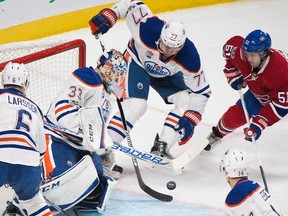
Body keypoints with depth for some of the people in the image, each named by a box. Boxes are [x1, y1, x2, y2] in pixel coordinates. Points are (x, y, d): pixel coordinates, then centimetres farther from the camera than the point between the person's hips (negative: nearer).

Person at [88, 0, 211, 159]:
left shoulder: (189, 58, -33)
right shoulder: (147, 29, -40)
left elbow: (201, 91, -24)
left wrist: (190, 119, -29)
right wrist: (107, 16, -29)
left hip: (165, 74, 4)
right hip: (137, 61, -4)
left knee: (186, 101, -13)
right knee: (136, 106, -24)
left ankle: (161, 148, -8)